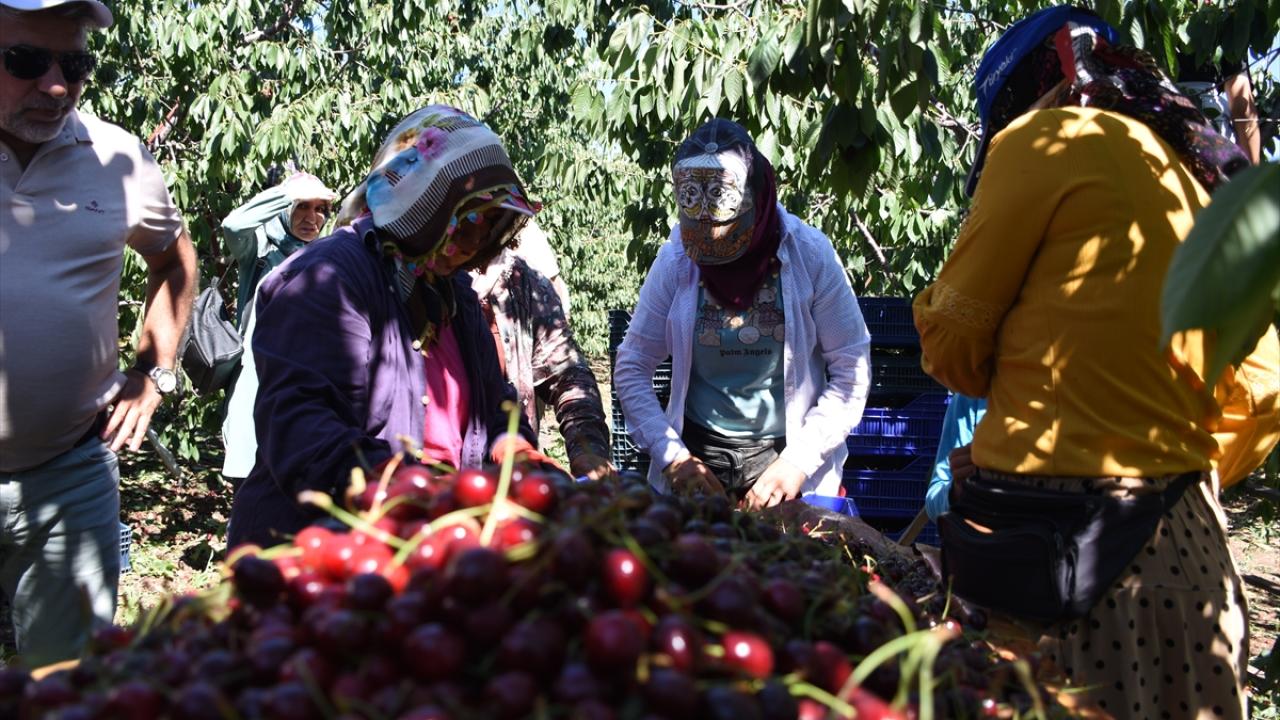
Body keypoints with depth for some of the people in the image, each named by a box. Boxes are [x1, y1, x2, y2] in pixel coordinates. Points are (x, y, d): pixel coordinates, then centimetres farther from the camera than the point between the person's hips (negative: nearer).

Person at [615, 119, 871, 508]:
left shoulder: (810, 255, -12)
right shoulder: (675, 260, -8)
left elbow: (851, 371, -9)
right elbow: (631, 368, -3)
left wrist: (796, 464, -15)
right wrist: (672, 456, -13)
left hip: (786, 449, -1)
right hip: (698, 452, 2)